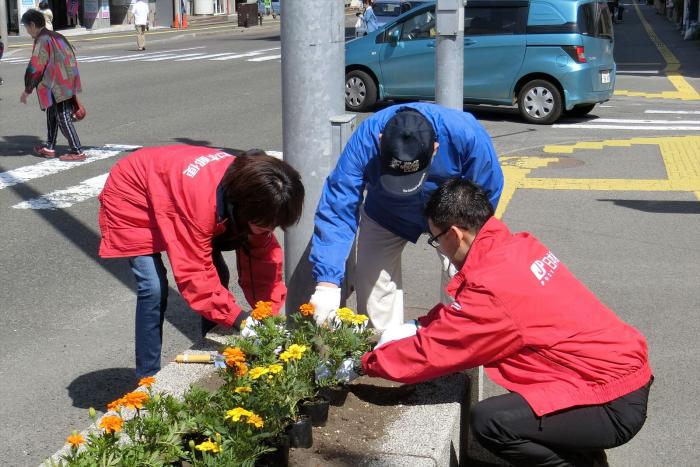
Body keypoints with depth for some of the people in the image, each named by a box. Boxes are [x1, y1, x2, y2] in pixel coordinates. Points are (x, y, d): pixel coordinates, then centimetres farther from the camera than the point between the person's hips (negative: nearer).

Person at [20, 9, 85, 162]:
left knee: (63, 118, -4)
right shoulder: (56, 36, 15)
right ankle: (49, 148, 25)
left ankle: (77, 151, -3)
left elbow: (35, 68, -16)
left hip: (58, 86, -9)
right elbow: (70, 56, 18)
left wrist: (27, 90, -5)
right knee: (52, 114, 18)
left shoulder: (42, 41, -13)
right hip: (67, 84, 9)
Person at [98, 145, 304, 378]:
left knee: (217, 276, -1)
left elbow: (264, 260, -14)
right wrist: (239, 319, -39)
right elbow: (194, 274, -39)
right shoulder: (200, 200, -44)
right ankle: (148, 379, -5)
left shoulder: (253, 193, -22)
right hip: (131, 199, -7)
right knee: (154, 288, -20)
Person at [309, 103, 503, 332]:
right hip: (386, 216, 1)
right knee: (374, 284, -4)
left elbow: (486, 194, -21)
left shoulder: (466, 134, -38)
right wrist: (327, 283, -43)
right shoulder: (364, 141, -37)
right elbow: (337, 211, -36)